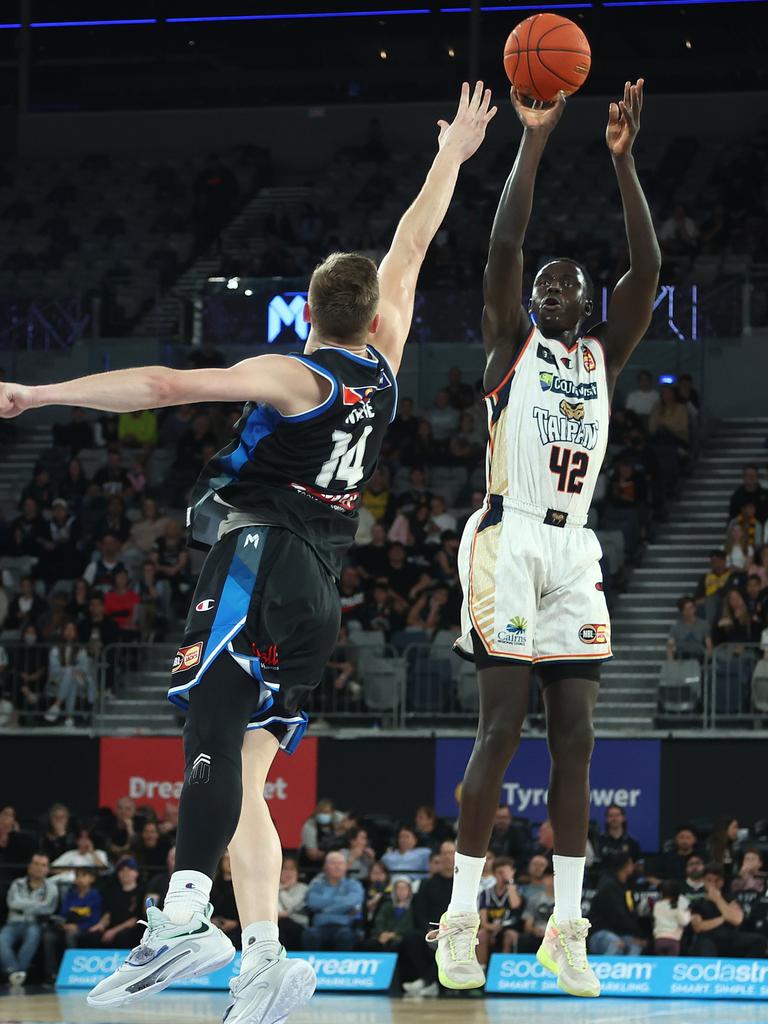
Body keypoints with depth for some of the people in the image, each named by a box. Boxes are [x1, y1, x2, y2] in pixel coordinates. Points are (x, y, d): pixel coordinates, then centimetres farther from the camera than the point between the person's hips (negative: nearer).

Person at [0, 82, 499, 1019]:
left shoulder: (295, 375, -3)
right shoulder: (382, 370, 13)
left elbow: (167, 386, -14)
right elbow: (411, 249, 27)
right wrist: (452, 157, 40)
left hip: (257, 562, -7)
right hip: (317, 590, 7)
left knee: (214, 737, -22)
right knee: (243, 775, 4)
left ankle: (183, 921, -40)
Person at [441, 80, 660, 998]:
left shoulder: (606, 353, 16)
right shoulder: (509, 339, 7)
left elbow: (647, 270, 4)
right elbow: (502, 245, -7)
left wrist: (623, 161, -4)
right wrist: (532, 141, -11)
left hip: (575, 553, 5)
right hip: (508, 540, -5)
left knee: (575, 736, 1)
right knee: (501, 727, -9)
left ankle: (566, 929, 2)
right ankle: (461, 919, -6)